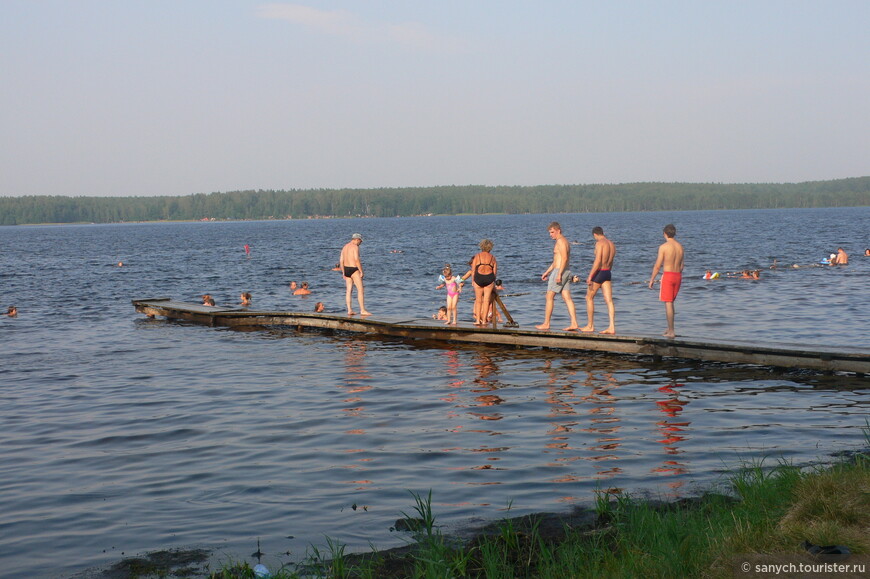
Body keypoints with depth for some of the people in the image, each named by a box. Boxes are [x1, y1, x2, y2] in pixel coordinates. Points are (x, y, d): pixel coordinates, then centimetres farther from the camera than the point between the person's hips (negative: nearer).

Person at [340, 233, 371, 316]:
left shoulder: (345, 247, 13)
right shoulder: (355, 247, -12)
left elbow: (341, 261, 13)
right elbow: (357, 260, -21)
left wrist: (343, 272, 18)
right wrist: (361, 272, -16)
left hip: (346, 269, 8)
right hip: (354, 269, -8)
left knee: (348, 290, 9)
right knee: (361, 290, -5)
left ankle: (349, 310, 8)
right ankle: (362, 310, -8)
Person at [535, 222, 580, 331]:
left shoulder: (560, 241, -10)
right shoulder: (564, 241, 22)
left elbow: (564, 258, -21)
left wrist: (559, 274, -25)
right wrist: (547, 272, 29)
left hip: (559, 271, -10)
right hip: (566, 272, 10)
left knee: (549, 297, -2)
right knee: (567, 298, 2)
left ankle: (546, 324, 0)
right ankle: (574, 323, -6)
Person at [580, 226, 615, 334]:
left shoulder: (599, 243, -12)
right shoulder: (612, 244, 14)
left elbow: (597, 261, -21)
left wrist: (590, 276, -21)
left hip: (599, 272, -7)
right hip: (608, 273, 7)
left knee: (589, 298, 8)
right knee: (609, 300, 0)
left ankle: (590, 326, 12)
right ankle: (612, 327, -8)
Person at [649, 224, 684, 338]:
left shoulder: (663, 247, -10)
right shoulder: (680, 246, 8)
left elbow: (657, 266, -10)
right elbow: (681, 265, 14)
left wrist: (652, 279, -1)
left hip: (667, 275, -6)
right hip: (678, 275, 6)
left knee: (668, 303, -2)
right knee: (671, 302, 19)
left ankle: (671, 331, -3)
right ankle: (669, 328, 24)